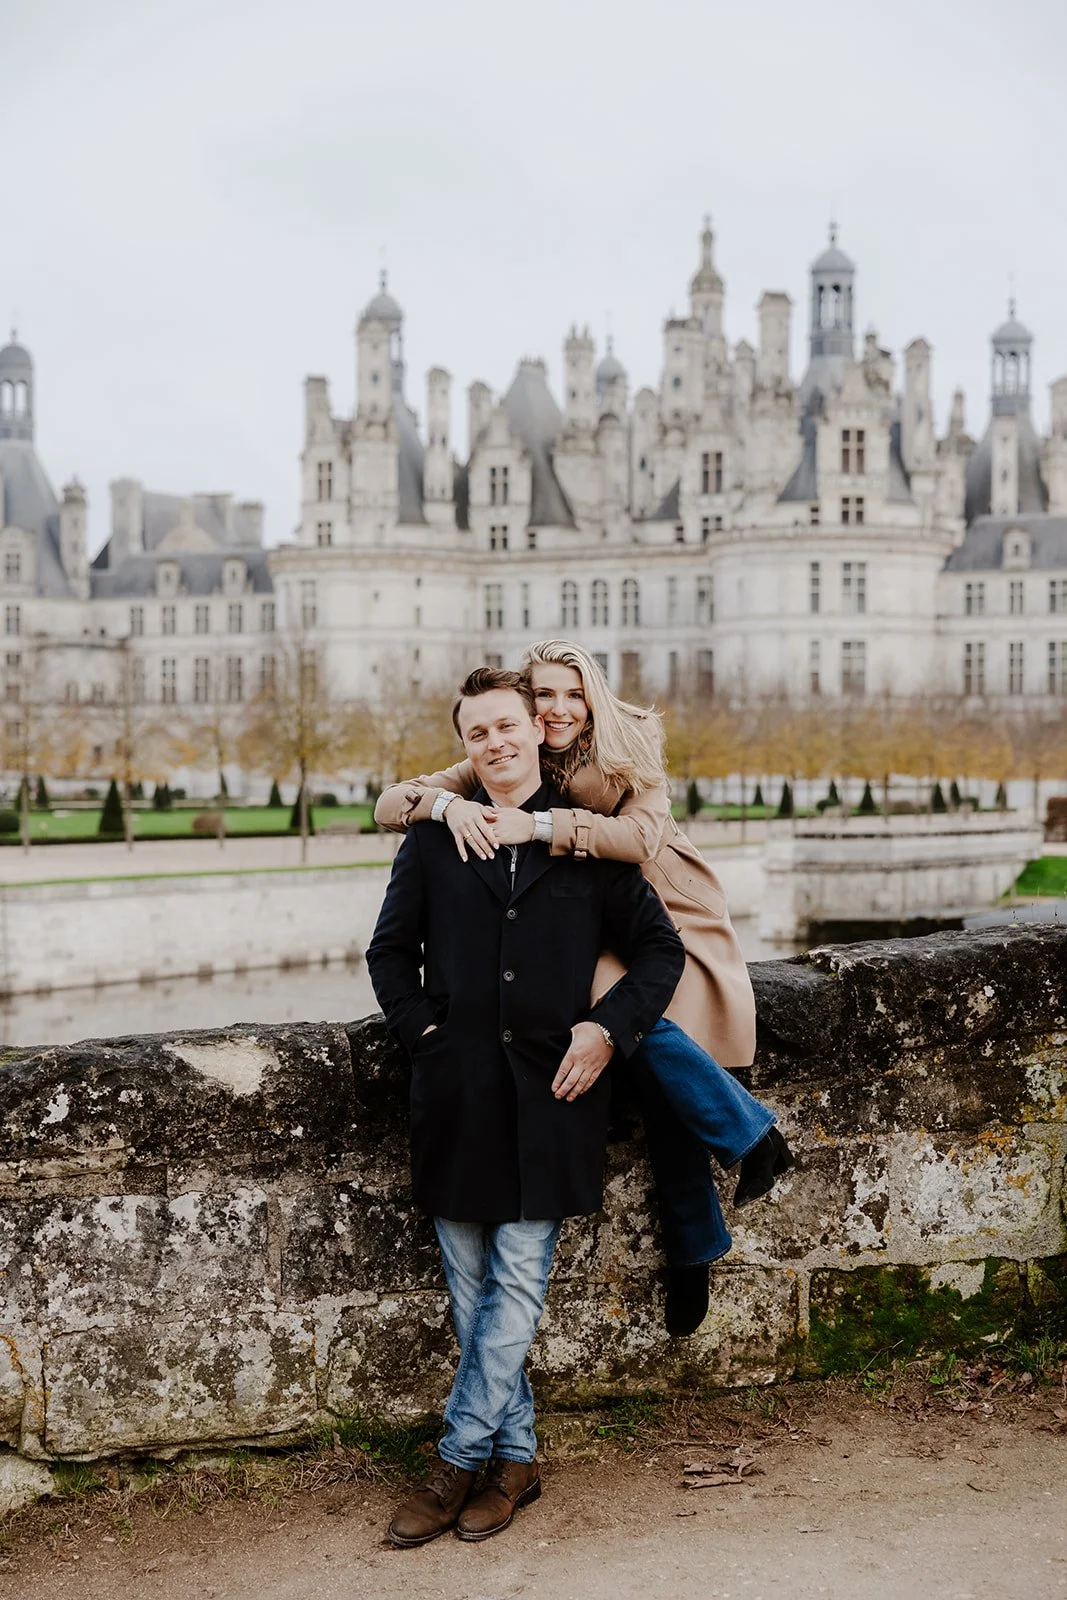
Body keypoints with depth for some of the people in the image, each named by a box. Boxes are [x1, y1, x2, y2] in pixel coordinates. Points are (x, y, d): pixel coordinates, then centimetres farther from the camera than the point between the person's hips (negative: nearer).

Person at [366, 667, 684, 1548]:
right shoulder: (434, 838, 8)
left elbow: (661, 948, 8)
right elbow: (390, 952, 15)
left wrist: (607, 1028, -4)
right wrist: (422, 1029, 1)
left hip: (550, 1087, -2)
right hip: (457, 1090, 2)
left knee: (517, 1286, -3)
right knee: (472, 1291, 7)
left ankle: (459, 1462, 8)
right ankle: (515, 1457, 20)